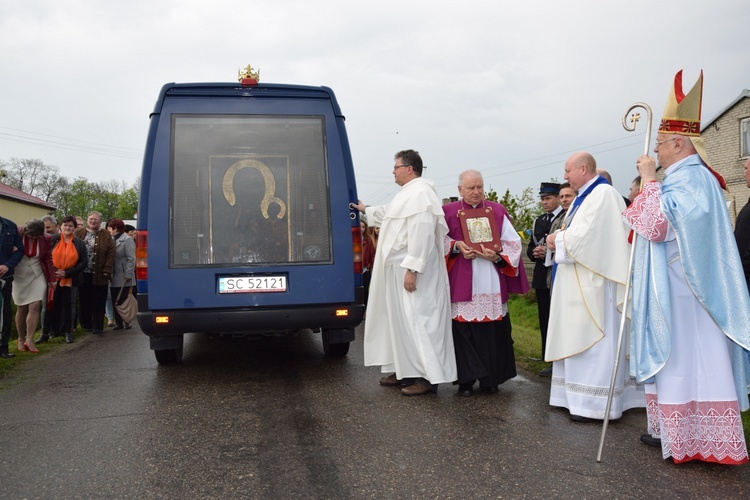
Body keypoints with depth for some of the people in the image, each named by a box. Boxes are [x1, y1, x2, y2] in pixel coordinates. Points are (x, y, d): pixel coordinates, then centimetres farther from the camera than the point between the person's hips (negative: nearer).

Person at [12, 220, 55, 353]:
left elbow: (48, 259, -1)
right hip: (19, 276, 0)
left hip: (37, 276, 0)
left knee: (35, 307, -9)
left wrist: (51, 279, 1)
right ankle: (21, 339, 19)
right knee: (21, 309, 5)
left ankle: (29, 340, -3)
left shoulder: (46, 238, -8)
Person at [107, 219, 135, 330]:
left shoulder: (127, 240, -7)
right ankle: (118, 323, 15)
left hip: (123, 278, -7)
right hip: (113, 278, 7)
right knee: (114, 302, 8)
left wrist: (128, 275, -18)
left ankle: (127, 322, 8)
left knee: (123, 302, -2)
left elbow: (131, 259, -13)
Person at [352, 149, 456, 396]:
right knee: (401, 319, 14)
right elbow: (390, 213, 37)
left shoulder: (420, 193, -17)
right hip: (399, 268, 11)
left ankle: (427, 377, 1)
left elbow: (422, 234, -26)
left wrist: (412, 269, -27)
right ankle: (406, 371, 23)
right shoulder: (408, 193, 16)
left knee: (414, 320, -7)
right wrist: (367, 210, 50)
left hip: (410, 270, -11)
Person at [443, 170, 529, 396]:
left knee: (492, 331, 3)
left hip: (491, 286, 2)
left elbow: (514, 242, 5)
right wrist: (456, 246, -14)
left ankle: (490, 379, 16)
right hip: (461, 286, -1)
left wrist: (496, 256, -12)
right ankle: (466, 380, 9)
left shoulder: (497, 211, 10)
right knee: (463, 331, -2)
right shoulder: (449, 212, 5)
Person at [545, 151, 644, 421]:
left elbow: (586, 236, -21)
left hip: (593, 280, -10)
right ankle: (582, 396, 19)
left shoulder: (603, 193, -12)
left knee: (593, 336, -6)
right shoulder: (583, 196, 17)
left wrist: (558, 238, -6)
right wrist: (558, 236, -1)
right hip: (578, 281, 10)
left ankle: (596, 402, 1)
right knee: (580, 336, 11)